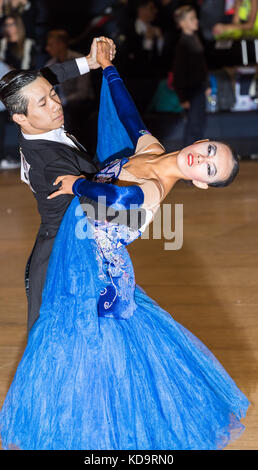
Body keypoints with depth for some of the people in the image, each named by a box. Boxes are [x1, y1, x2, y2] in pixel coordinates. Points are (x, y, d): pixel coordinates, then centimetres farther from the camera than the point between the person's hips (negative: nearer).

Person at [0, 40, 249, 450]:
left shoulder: (153, 191, -31)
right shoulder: (150, 147, -5)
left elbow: (117, 197, -51)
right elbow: (127, 111, 12)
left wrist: (77, 185, -33)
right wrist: (107, 66, 15)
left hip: (92, 267, -8)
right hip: (77, 257, 8)